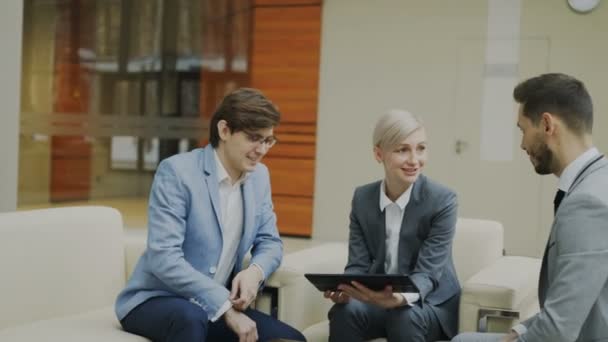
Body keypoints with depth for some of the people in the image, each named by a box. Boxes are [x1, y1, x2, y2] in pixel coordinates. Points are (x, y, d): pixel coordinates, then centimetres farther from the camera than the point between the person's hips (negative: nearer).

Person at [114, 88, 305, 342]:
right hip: (156, 300, -6)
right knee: (190, 317, -38)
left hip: (216, 305, 6)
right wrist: (226, 307, -27)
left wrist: (255, 271, -14)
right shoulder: (176, 171, -17)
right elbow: (164, 257, -24)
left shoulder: (259, 176, 5)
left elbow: (269, 242, 11)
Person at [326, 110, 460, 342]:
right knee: (345, 311, -28)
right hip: (378, 298, 3)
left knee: (404, 318, -35)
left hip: (431, 303, -3)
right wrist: (344, 288, -29)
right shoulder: (362, 198, -1)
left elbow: (428, 272, -20)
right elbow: (358, 264, -4)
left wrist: (400, 298, -43)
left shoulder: (442, 200, -14)